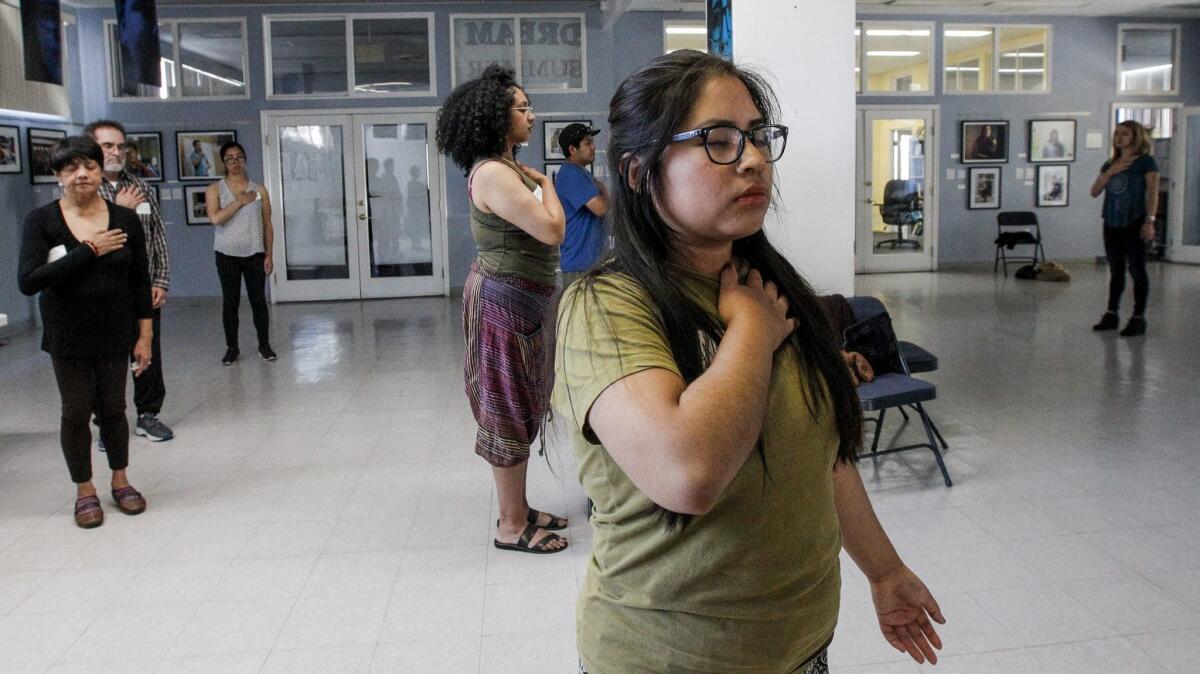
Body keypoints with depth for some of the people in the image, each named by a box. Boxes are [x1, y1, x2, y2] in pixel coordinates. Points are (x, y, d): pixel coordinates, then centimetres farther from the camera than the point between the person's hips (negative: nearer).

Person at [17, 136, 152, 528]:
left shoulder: (125, 220, -3)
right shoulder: (41, 221, -8)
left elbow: (141, 283, 1)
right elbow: (27, 281, -20)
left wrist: (145, 336, -1)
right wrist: (89, 250, -21)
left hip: (115, 334, 1)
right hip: (68, 337, -1)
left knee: (113, 408, 11)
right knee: (76, 412, 8)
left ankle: (120, 481, 30)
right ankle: (84, 491, 24)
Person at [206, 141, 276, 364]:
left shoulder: (259, 190, 3)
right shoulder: (215, 189, -1)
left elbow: (267, 225, 4)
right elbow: (215, 218, -17)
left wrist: (269, 255, 0)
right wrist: (240, 202, -15)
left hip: (254, 254, 1)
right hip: (227, 255, -1)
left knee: (259, 301, 4)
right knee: (230, 302, 5)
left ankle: (264, 345, 16)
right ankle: (232, 348, 15)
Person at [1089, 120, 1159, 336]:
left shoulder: (1145, 162, -3)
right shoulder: (1110, 164, 14)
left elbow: (1152, 193, -10)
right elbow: (1094, 192, 7)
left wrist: (1150, 221, -19)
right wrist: (1110, 172, -7)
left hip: (1134, 224, -6)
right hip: (1112, 224, 6)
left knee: (1137, 270, -2)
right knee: (1116, 271, 12)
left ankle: (1138, 318, 1)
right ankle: (1112, 314, 18)